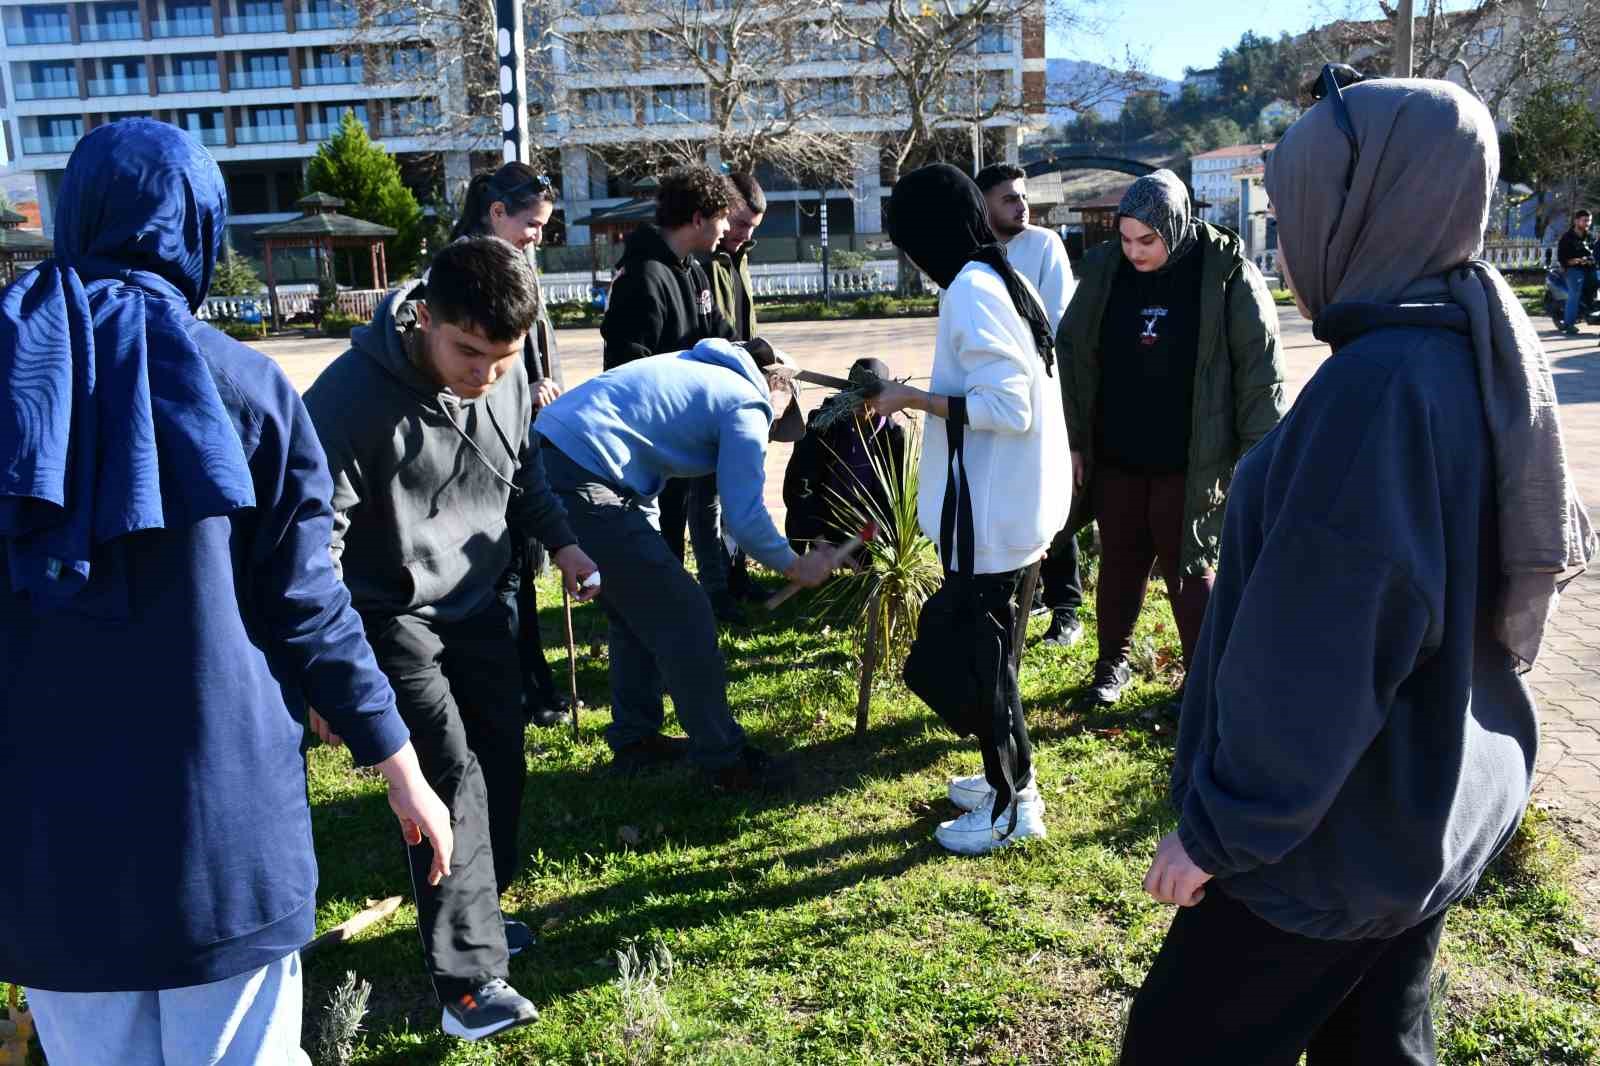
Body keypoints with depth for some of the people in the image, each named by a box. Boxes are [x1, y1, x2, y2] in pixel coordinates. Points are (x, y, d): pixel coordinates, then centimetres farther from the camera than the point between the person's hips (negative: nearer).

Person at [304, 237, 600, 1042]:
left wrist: (561, 542, 1)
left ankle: (474, 914, 35)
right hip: (390, 615, -6)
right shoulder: (352, 394, -26)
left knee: (499, 757, 13)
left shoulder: (508, 378, -7)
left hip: (477, 605, 7)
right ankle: (468, 977, 0)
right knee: (449, 774, -10)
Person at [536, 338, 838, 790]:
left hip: (546, 457, 10)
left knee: (638, 611, 21)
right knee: (682, 618, -1)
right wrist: (796, 566, 12)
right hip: (583, 478, -10)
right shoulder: (747, 403, 0)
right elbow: (745, 519, -5)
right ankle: (725, 761, 8)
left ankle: (634, 740, 29)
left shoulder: (700, 368, 26)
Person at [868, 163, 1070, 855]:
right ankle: (1012, 777, 35)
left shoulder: (970, 292, -18)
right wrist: (928, 397, 14)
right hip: (1016, 506, 10)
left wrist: (918, 399, -16)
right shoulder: (1009, 281, 11)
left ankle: (1011, 807, 17)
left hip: (987, 516, -10)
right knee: (992, 650, 20)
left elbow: (1007, 408, -24)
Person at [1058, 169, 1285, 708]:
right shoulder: (1104, 269, -2)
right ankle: (1113, 663, 34)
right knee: (1119, 563, 16)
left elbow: (1259, 371, -7)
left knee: (1190, 570, 6)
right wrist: (1073, 440, 5)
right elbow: (1073, 355, 6)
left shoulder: (1226, 273, -11)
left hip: (1190, 463, -3)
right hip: (1114, 458, 3)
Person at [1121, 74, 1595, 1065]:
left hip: (1343, 833, -9)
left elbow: (1314, 653, -27)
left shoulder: (1384, 382, -27)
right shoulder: (1483, 356, 3)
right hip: (1433, 808, 9)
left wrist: (1218, 828, -16)